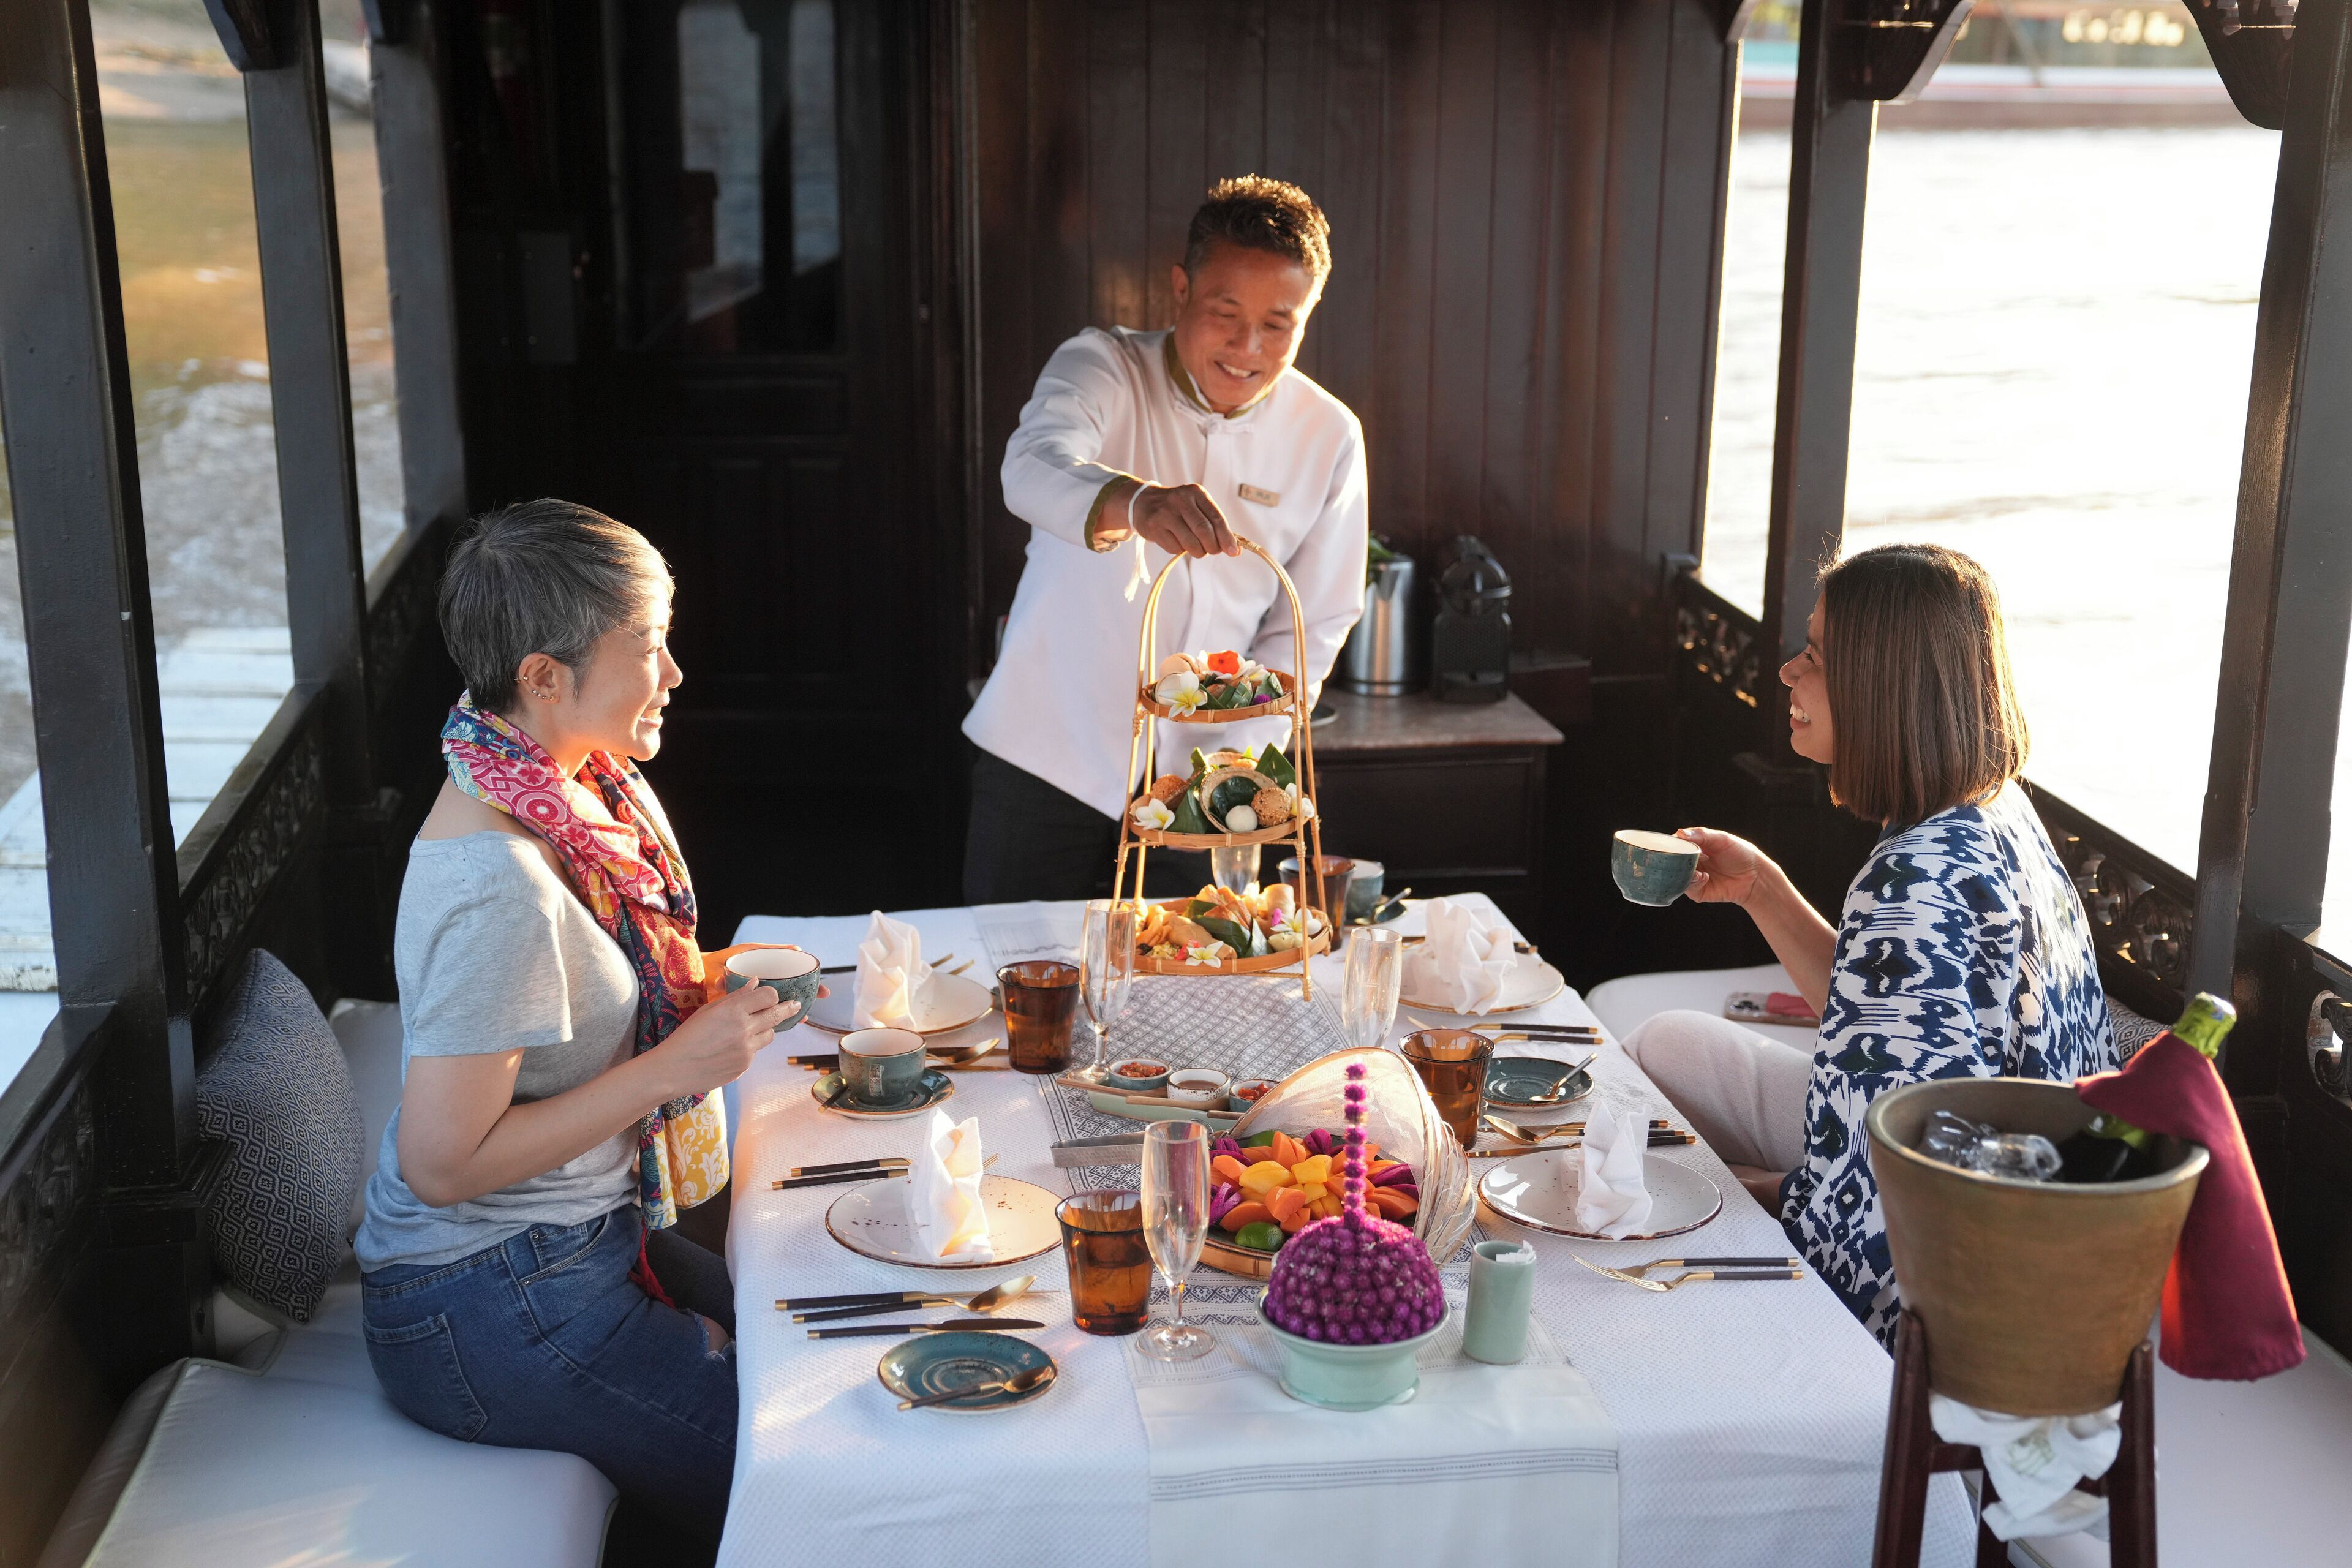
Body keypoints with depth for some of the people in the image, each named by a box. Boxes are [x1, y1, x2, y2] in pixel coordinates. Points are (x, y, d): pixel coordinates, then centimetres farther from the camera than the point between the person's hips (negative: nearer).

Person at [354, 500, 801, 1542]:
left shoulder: (572, 793, 1)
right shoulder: (496, 880, -28)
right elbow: (444, 1162, -26)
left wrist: (694, 985, 3)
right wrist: (672, 1067, -22)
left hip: (586, 1239, 9)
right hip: (490, 1314, -9)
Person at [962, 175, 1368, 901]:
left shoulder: (1330, 438, -1)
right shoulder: (1101, 367, -9)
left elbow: (1313, 628, 3)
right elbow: (1034, 469, -31)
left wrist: (1222, 763, -8)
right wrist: (1136, 501, -54)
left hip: (1199, 783, 2)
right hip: (1047, 760, -1)